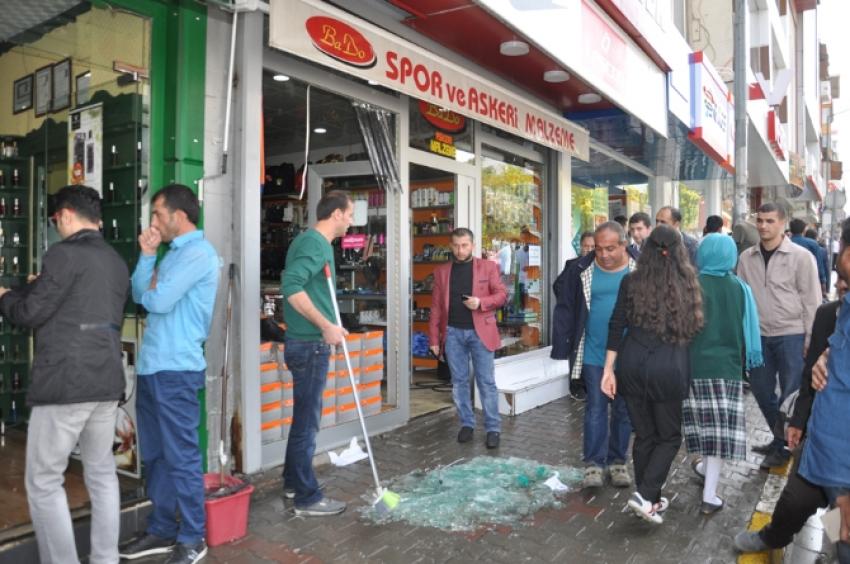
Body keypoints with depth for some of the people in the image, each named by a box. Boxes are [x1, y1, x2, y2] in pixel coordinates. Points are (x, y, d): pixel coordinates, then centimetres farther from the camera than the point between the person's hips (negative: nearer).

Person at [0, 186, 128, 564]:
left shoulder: (64, 253, -9)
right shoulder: (116, 261, 14)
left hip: (65, 383, -7)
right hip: (107, 381, 8)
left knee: (43, 481, 4)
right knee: (102, 474, 15)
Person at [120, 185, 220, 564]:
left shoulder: (198, 253, -14)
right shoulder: (175, 252, 17)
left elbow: (158, 301, -20)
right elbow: (138, 295, 12)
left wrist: (152, 287, 2)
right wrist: (147, 255, 2)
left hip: (175, 369, -10)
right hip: (152, 366, 10)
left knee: (181, 457, 0)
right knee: (154, 454, 17)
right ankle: (162, 529, 30)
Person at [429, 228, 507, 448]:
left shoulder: (487, 267, 2)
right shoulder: (441, 271, 7)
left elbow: (502, 295, 1)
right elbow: (436, 306, 6)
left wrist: (481, 302, -18)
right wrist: (434, 338, 1)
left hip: (480, 332, -2)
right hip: (453, 333, 2)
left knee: (487, 382, 1)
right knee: (459, 382, 9)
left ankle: (493, 428, 9)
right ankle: (466, 424, 21)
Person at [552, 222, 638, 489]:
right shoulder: (582, 270, -5)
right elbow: (565, 309, -2)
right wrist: (562, 347, -6)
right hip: (593, 355, -1)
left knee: (623, 410, 13)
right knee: (595, 409, 5)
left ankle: (618, 461, 27)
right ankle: (593, 463, 14)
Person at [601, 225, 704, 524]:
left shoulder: (631, 281, 0)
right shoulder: (687, 284, 2)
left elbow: (617, 326, -3)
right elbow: (695, 328, 9)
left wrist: (608, 369, 0)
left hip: (632, 365, 2)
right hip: (669, 368, -1)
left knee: (644, 435, 15)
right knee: (669, 436, 13)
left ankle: (651, 500, 25)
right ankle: (644, 495, -1)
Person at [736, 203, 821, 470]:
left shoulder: (801, 256, -7)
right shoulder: (746, 257, 4)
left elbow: (811, 300, -6)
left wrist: (811, 339, -9)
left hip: (792, 335, -4)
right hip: (759, 335, 5)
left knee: (792, 395, 4)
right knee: (761, 390, 13)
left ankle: (786, 447, 21)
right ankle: (780, 440, 34)